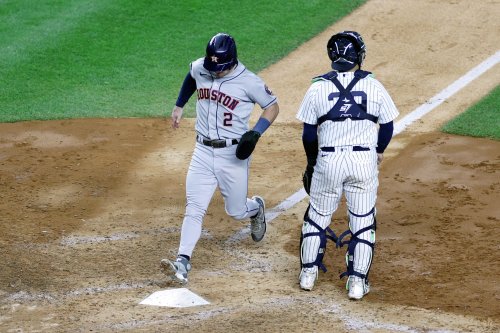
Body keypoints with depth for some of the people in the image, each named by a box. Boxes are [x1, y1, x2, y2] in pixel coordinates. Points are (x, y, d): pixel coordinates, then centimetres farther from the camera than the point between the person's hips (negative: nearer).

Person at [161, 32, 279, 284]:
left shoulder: (249, 82, -15)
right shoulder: (199, 68, -3)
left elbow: (272, 106, -3)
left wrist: (255, 133, -18)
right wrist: (179, 106, 25)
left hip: (234, 154, -3)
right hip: (203, 152, 3)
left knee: (236, 211, 9)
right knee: (194, 208, -8)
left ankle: (256, 208, 45)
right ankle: (183, 263, -14)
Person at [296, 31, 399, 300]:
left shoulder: (318, 87, -4)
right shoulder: (373, 86, -4)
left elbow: (309, 133, 1)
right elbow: (387, 126, 4)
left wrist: (312, 162, 17)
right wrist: (379, 151, 24)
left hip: (328, 160, 0)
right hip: (364, 160, 0)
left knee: (317, 216, 18)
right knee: (363, 221, 9)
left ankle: (308, 273, 24)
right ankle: (357, 282, 9)